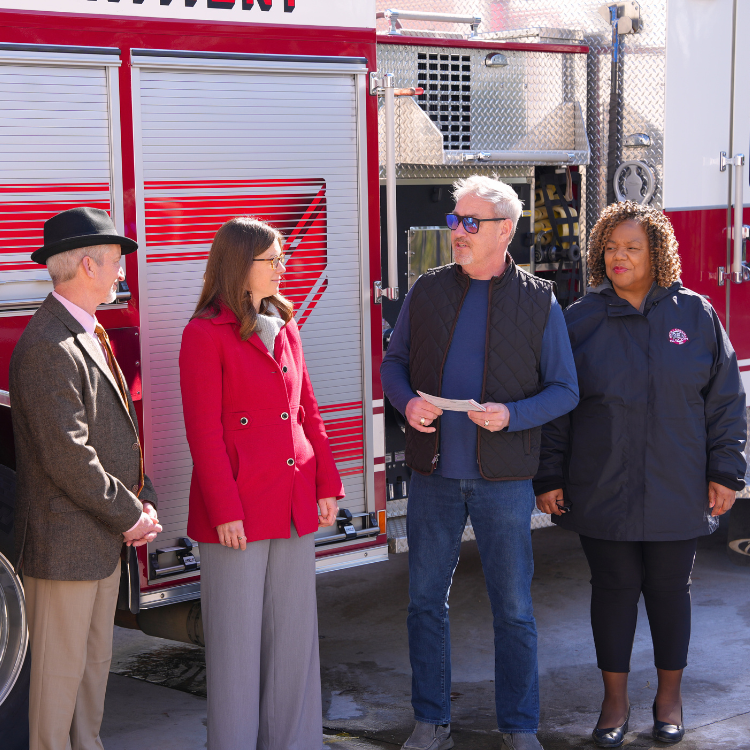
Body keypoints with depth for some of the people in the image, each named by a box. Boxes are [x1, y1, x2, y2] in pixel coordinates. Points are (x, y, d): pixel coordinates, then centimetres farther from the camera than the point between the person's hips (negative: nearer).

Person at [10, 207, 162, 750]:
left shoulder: (89, 335, 13)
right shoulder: (48, 347, -20)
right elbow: (68, 456, -24)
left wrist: (144, 500, 3)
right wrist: (130, 516, -15)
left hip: (105, 539, 10)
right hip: (66, 544, -10)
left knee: (96, 662, 18)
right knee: (61, 669, 1)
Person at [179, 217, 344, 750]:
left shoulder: (285, 329, 13)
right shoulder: (206, 334, -8)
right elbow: (204, 431, -12)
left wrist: (328, 485, 9)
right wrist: (225, 512, -15)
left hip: (294, 504, 6)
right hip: (240, 508, -6)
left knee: (294, 629, 11)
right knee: (237, 633, 3)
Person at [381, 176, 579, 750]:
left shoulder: (539, 302, -2)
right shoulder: (427, 291, 5)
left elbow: (564, 389, -1)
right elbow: (395, 362, 13)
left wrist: (512, 415, -18)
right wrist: (407, 401, -8)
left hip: (504, 479, -2)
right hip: (434, 474, 3)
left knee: (514, 608, 5)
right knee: (426, 601, 8)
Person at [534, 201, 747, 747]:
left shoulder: (695, 314, 0)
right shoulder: (579, 320, 0)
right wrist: (549, 477, 0)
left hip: (676, 492, 0)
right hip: (602, 492, 0)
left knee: (670, 590, 11)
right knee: (613, 590, 8)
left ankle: (669, 696, 27)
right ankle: (616, 701, 21)